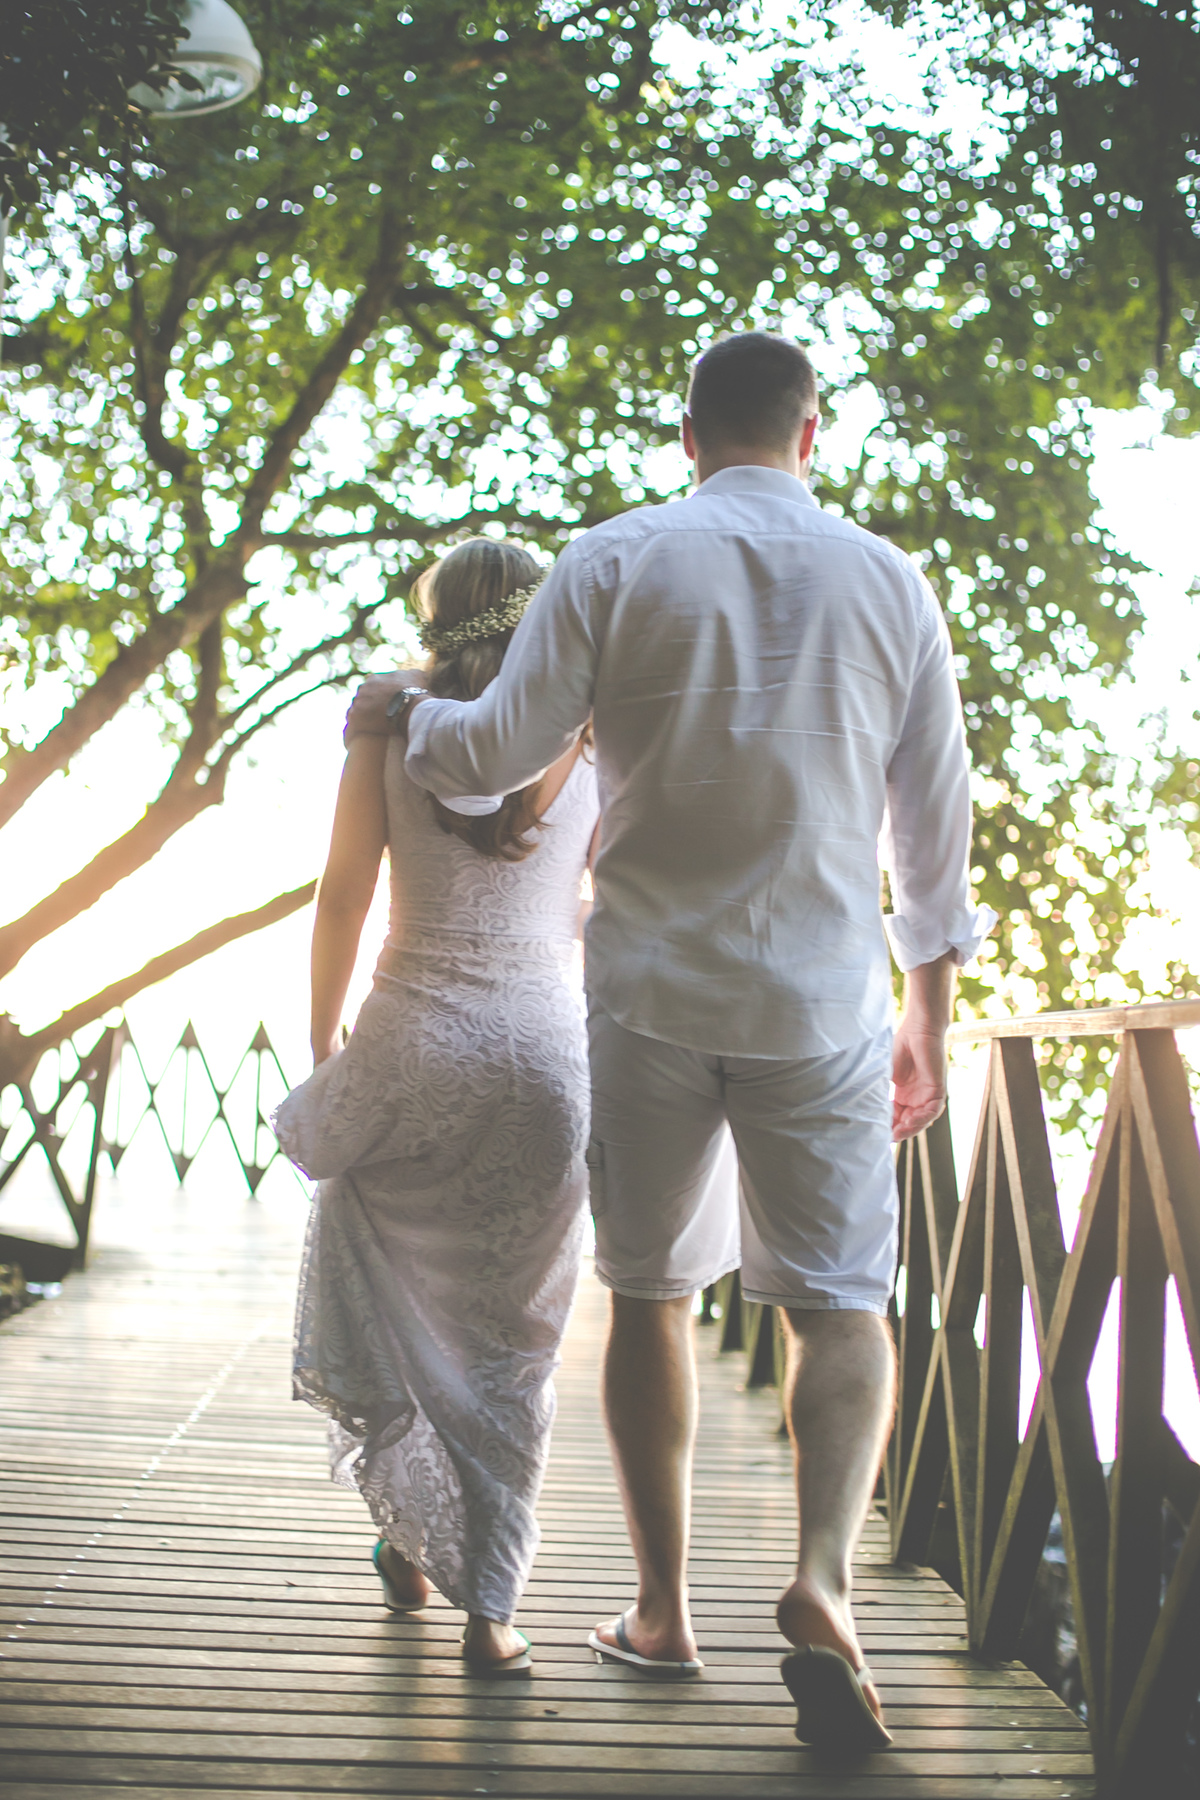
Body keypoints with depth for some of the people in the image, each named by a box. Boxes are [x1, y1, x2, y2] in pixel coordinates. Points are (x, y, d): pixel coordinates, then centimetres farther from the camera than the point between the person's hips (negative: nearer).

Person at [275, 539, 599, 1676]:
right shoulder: (587, 746, 7)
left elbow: (342, 898, 0)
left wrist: (323, 1048, 10)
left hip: (410, 1046, -1)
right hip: (543, 1051, 1)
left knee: (373, 1302, 19)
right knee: (509, 1337, 8)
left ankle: (411, 1534, 20)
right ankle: (489, 1605, 8)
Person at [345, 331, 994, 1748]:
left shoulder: (612, 562, -1)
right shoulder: (887, 581, 5)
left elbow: (499, 752, -6)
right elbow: (935, 826, 7)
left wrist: (399, 712, 16)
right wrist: (928, 1018, 16)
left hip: (648, 990, 0)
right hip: (821, 996, 0)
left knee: (651, 1295, 13)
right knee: (838, 1302, 6)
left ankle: (662, 1612, 19)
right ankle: (823, 1578, -16)